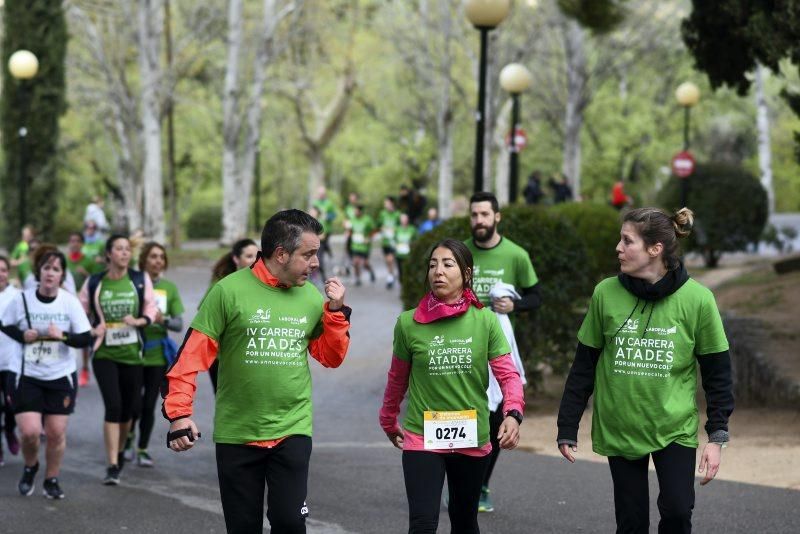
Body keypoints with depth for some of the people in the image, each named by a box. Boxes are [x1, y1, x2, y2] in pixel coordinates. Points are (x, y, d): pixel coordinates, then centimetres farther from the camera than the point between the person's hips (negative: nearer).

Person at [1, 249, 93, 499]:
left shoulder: (70, 302, -6)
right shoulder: (22, 299, -5)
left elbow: (86, 338, -6)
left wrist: (63, 336, -23)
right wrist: (22, 335, -10)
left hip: (61, 377, 1)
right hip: (28, 376, 0)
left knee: (56, 432, 1)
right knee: (29, 431, -11)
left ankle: (52, 480, 22)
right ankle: (30, 468, 21)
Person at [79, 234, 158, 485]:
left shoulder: (140, 279, 3)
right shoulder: (93, 283, 1)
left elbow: (152, 308, 6)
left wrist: (139, 321, -14)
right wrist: (91, 331, -10)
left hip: (132, 353, 2)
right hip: (104, 354, -2)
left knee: (129, 408, 10)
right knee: (113, 405, -14)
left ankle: (119, 452, 37)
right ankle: (113, 466, -12)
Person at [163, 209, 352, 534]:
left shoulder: (312, 297, 3)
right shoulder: (229, 291, -9)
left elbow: (331, 358, 10)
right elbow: (193, 354, -9)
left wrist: (336, 312, -3)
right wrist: (179, 413, -16)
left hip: (292, 431, 2)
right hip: (236, 434, -2)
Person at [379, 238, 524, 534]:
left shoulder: (485, 321, -5)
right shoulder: (408, 323, -5)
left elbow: (508, 374, -8)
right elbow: (397, 379, 9)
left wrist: (513, 414, -25)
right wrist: (389, 422, 19)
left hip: (472, 439, 2)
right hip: (422, 438, -2)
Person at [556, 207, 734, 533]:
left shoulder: (696, 299, -9)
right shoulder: (606, 293, -4)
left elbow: (717, 373, -2)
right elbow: (584, 367, 3)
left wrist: (717, 436, -5)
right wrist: (568, 429, 3)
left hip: (675, 428, -2)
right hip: (619, 429, 2)